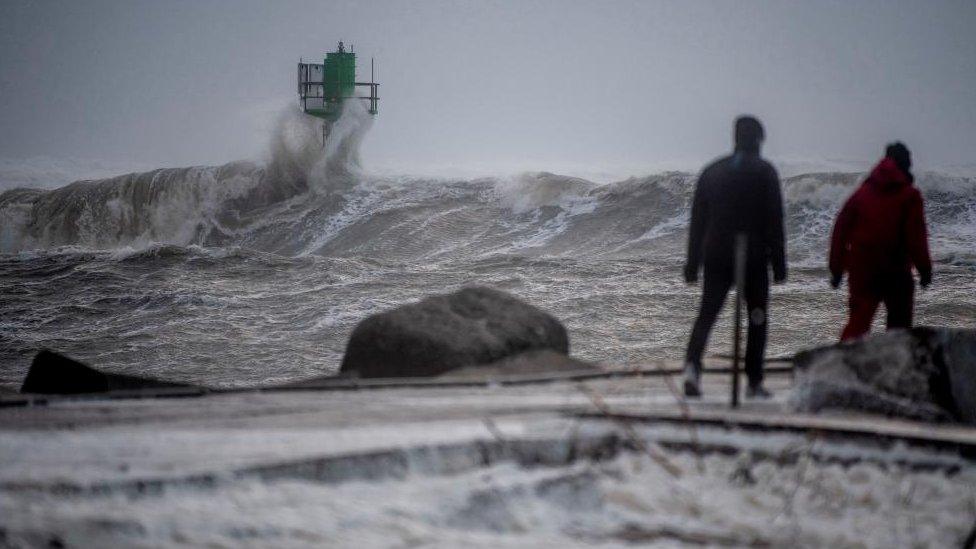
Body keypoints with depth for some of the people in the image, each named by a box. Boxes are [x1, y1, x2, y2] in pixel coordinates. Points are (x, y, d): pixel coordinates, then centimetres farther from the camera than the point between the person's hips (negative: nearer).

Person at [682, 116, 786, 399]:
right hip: (754, 258, -3)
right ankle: (754, 381, 8)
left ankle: (692, 365, -19)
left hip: (716, 257, 3)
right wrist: (779, 264, -4)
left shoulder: (712, 171, 8)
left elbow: (697, 220, 9)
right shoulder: (764, 172, -3)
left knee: (706, 314, 5)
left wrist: (693, 263, 13)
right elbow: (774, 221, -7)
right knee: (757, 318, 9)